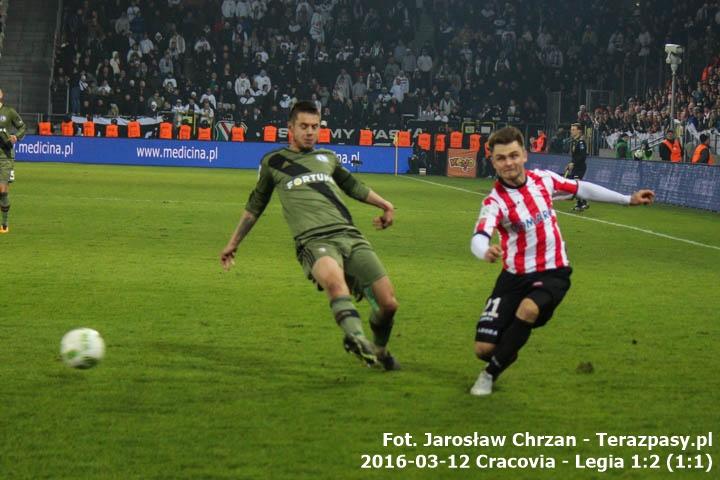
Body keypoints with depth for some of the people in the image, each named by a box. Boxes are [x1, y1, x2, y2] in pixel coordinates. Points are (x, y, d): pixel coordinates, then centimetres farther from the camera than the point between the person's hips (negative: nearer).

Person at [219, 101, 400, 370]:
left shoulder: (327, 158, 25)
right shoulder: (273, 163, 17)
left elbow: (351, 185, 43)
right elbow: (255, 206, 29)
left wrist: (384, 205, 36)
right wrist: (233, 244, 34)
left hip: (349, 235, 4)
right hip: (314, 241, -4)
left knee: (388, 303, -6)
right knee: (334, 278, -41)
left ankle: (379, 351, 24)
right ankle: (357, 338, -62)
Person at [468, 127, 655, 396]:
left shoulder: (543, 179, -3)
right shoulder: (494, 201, -16)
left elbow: (581, 189, 15)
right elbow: (478, 238, -34)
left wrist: (628, 199, 20)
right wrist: (486, 252, -59)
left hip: (552, 272, 1)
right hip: (515, 275, -1)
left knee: (528, 309, -33)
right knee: (483, 348, -8)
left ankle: (491, 373, -11)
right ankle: (505, 355, 33)